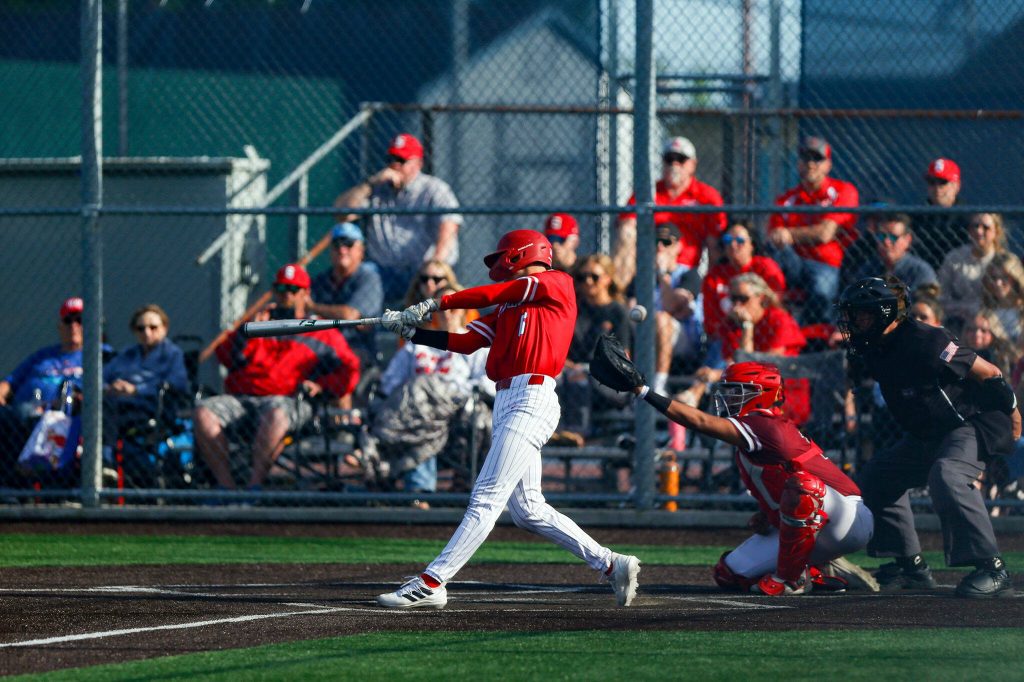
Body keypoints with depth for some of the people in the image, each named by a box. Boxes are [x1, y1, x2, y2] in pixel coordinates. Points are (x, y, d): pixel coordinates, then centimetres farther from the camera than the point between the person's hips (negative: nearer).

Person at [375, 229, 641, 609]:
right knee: (528, 511, 9)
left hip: (532, 400, -9)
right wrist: (410, 331, 8)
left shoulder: (557, 285, 1)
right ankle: (611, 565, 14)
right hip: (505, 403, 10)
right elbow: (465, 343, 16)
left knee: (486, 499, -12)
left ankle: (431, 585, -19)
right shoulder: (508, 307, 23)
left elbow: (497, 292, -6)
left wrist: (437, 304, -4)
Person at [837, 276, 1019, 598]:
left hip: (977, 423, -10)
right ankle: (910, 565, 19)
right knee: (877, 475, 12)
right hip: (928, 434, 10)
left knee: (946, 475, -36)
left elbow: (988, 373, -20)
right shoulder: (873, 352, -3)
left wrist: (1011, 412, -11)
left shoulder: (926, 342, -27)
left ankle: (992, 570, -34)